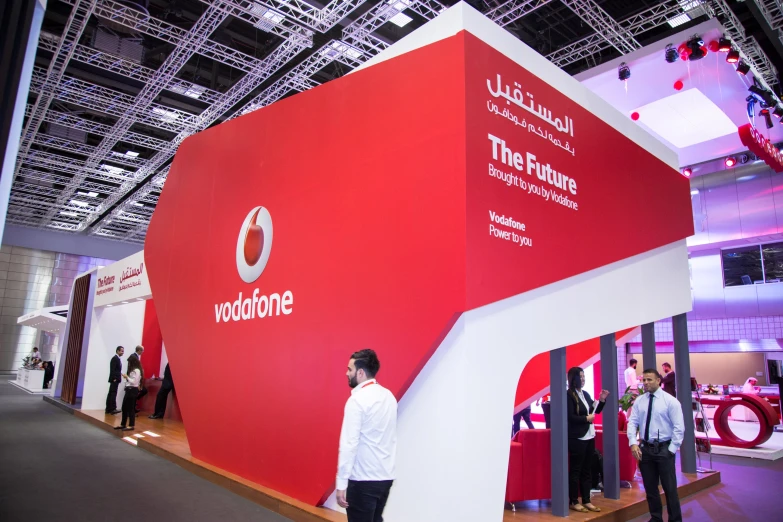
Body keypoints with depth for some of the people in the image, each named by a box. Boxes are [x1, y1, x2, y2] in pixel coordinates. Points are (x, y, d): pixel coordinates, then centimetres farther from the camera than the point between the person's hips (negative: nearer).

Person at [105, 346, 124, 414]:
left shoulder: (117, 358, 17)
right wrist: (114, 378, -20)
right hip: (114, 379, -10)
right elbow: (112, 370, -18)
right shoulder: (115, 358, -12)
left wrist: (120, 374, 9)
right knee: (113, 394, -10)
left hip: (116, 379, 10)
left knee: (111, 394, 10)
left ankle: (108, 409, 13)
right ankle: (113, 409, -12)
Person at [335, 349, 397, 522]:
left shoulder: (357, 400, -16)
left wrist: (341, 483, -14)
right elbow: (389, 437, 9)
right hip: (386, 476, 7)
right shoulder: (388, 396, 5)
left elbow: (349, 444, -18)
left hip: (363, 480, -7)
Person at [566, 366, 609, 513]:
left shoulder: (585, 394, 10)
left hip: (589, 436, 8)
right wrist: (586, 418, -13)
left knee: (587, 469, 13)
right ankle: (573, 502, 12)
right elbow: (570, 417, -19)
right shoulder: (569, 395, -13)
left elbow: (595, 411, 15)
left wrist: (602, 400, 2)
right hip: (577, 438, -8)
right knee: (575, 470, 2)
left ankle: (586, 500, 22)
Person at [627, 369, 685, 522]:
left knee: (670, 488, 4)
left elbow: (679, 428, -7)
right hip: (645, 448, 4)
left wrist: (672, 449, -12)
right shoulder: (639, 401, 4)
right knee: (650, 487, 13)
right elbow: (632, 423, 2)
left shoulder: (670, 401, -6)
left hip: (664, 449, -4)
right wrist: (633, 443, -11)